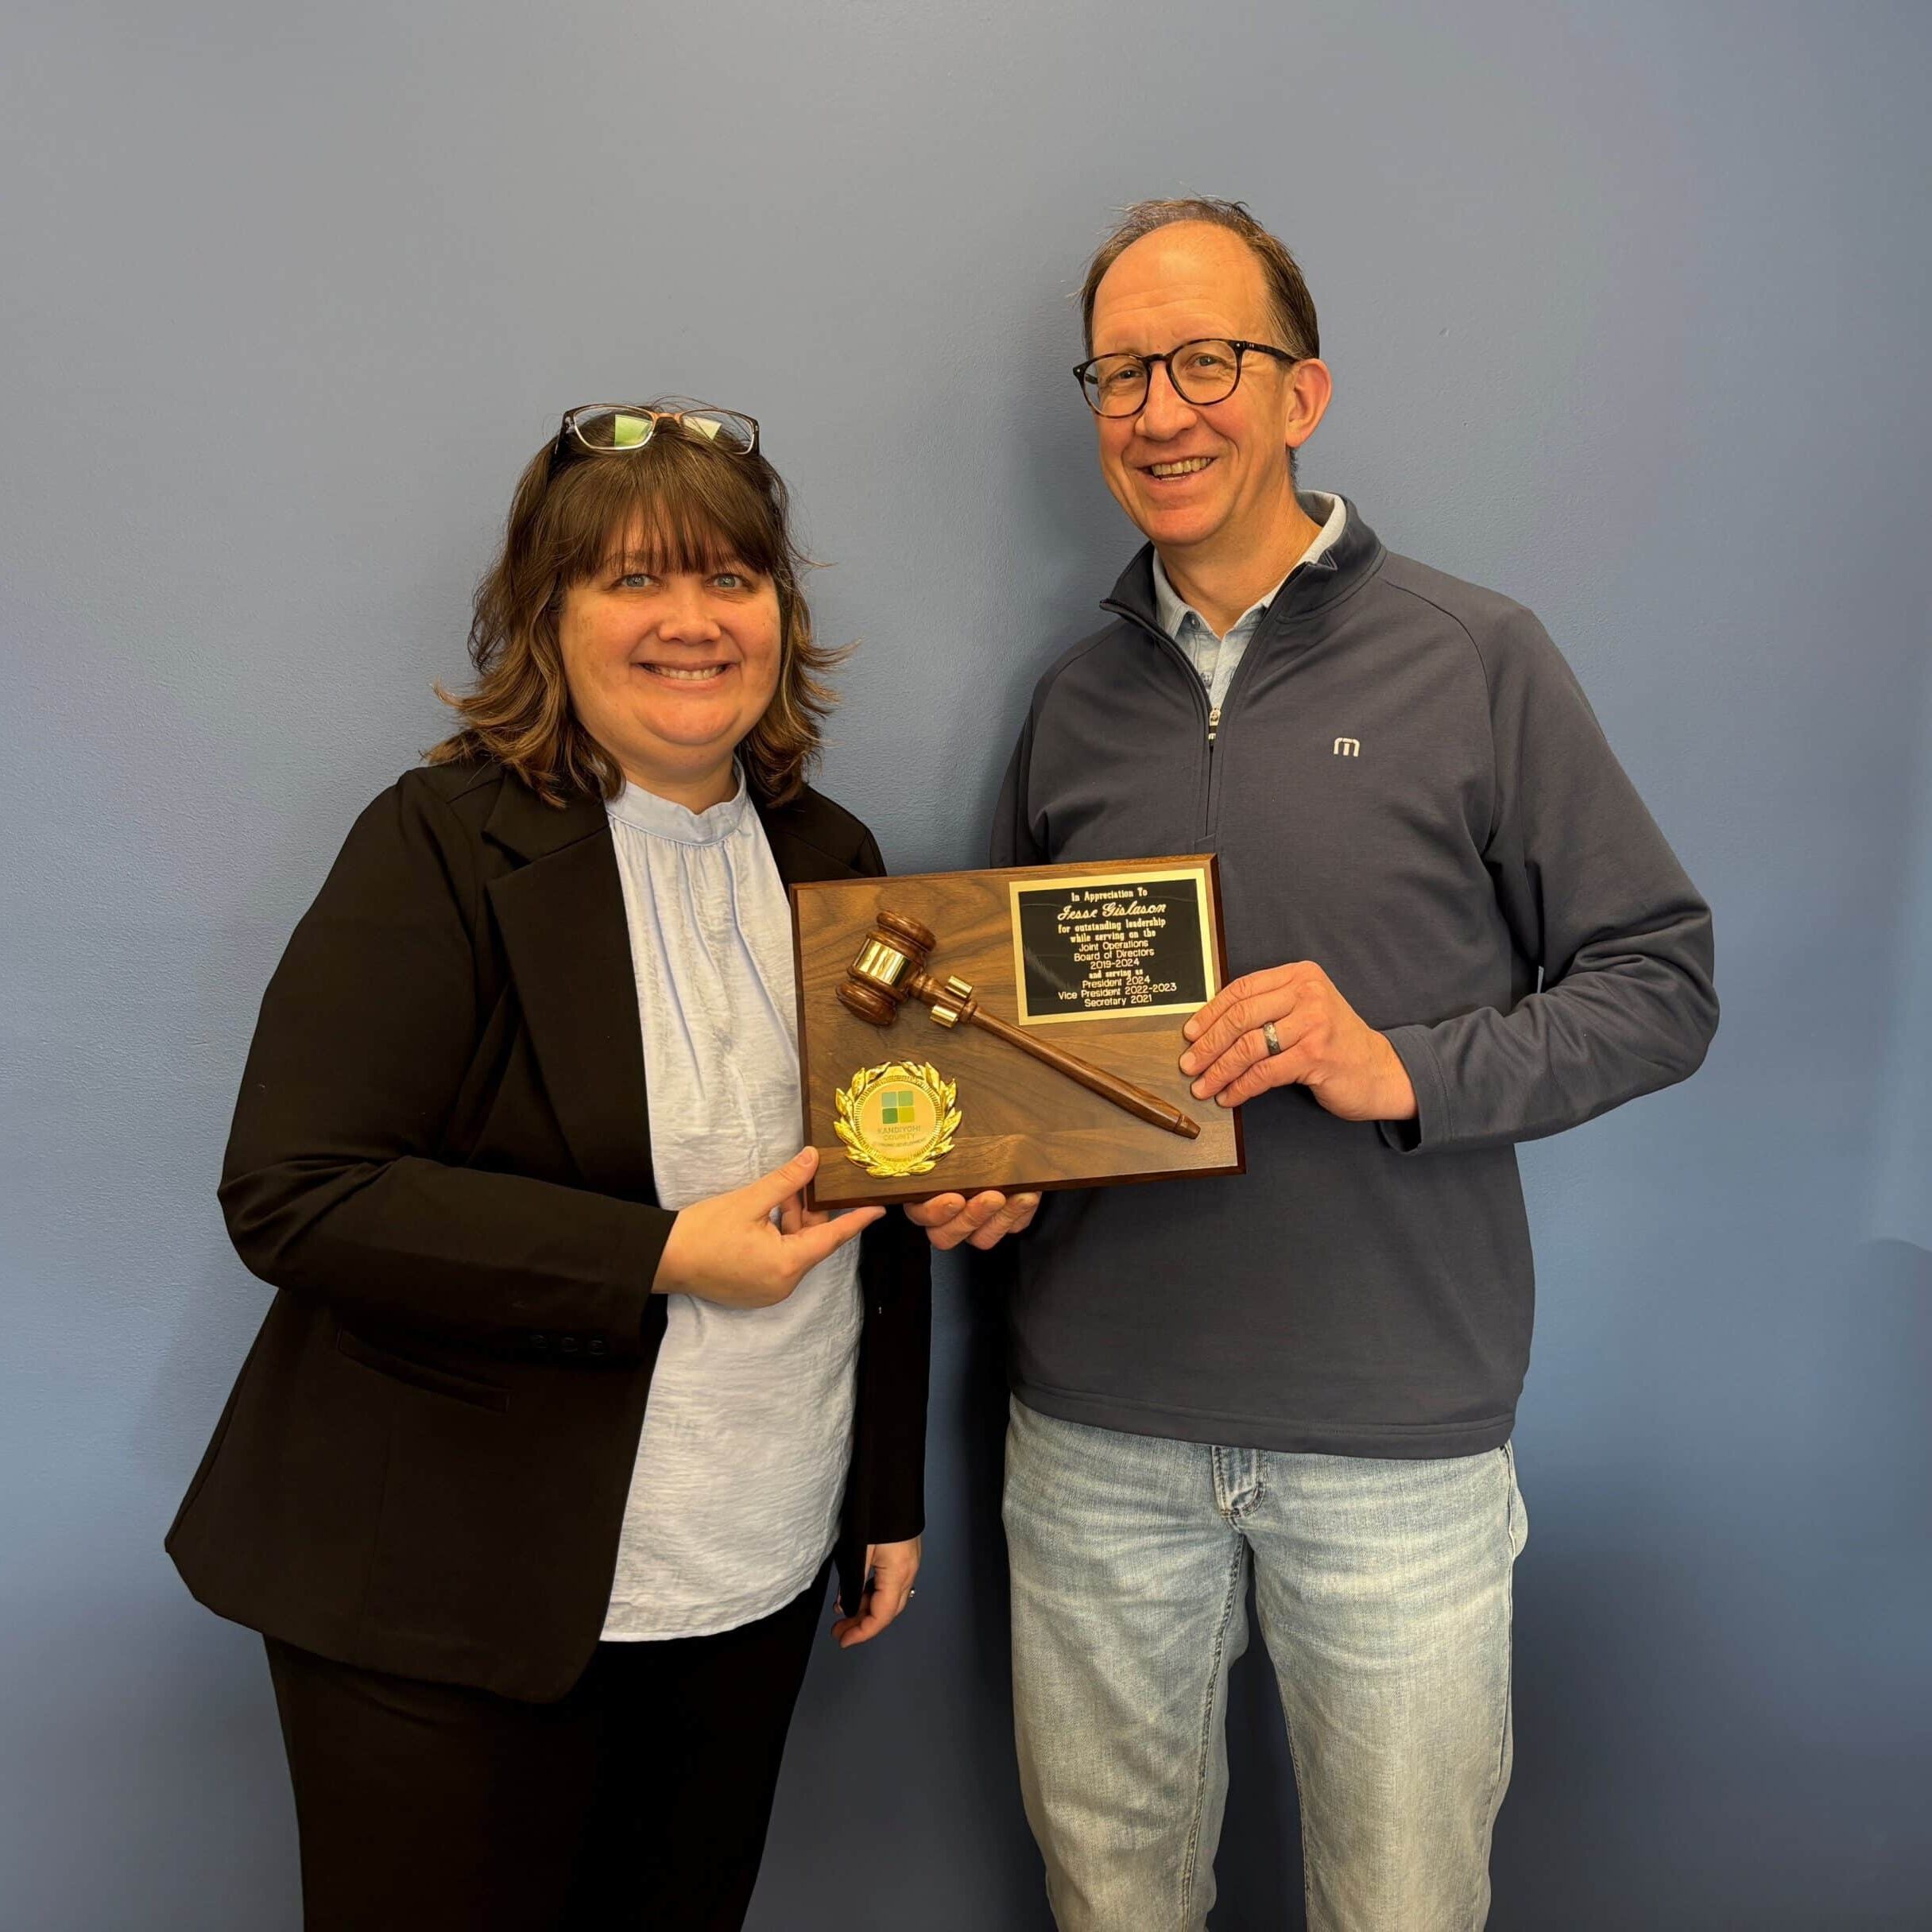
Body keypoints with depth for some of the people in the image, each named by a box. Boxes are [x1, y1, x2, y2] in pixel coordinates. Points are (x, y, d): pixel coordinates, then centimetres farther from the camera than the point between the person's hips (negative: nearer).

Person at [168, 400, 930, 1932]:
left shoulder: (832, 858, 6)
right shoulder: (445, 848, -11)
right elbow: (293, 1194, -18)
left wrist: (891, 1497, 13)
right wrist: (664, 1258, -22)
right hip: (457, 1602, -4)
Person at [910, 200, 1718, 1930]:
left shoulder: (1472, 659, -4)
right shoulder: (1075, 704, 8)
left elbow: (1662, 980, -4)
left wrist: (1405, 1069, -19)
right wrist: (979, 1168, -2)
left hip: (1397, 1438, -3)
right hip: (1097, 1424, 3)